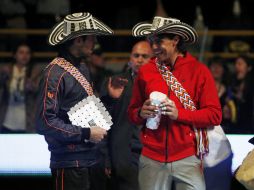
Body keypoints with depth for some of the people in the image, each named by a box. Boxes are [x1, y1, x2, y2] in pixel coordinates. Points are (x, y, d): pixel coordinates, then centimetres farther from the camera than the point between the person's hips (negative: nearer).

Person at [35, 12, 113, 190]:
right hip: (70, 165, -9)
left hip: (89, 161, 9)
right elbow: (45, 123, -21)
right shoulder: (55, 73, -15)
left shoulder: (82, 68, 14)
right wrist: (86, 134, -17)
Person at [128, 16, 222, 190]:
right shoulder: (145, 72, 7)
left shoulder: (199, 71, 0)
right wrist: (141, 113, -8)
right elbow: (132, 112, 15)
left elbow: (215, 115, -3)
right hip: (152, 159, 2)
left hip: (187, 158, -2)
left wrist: (179, 114, -15)